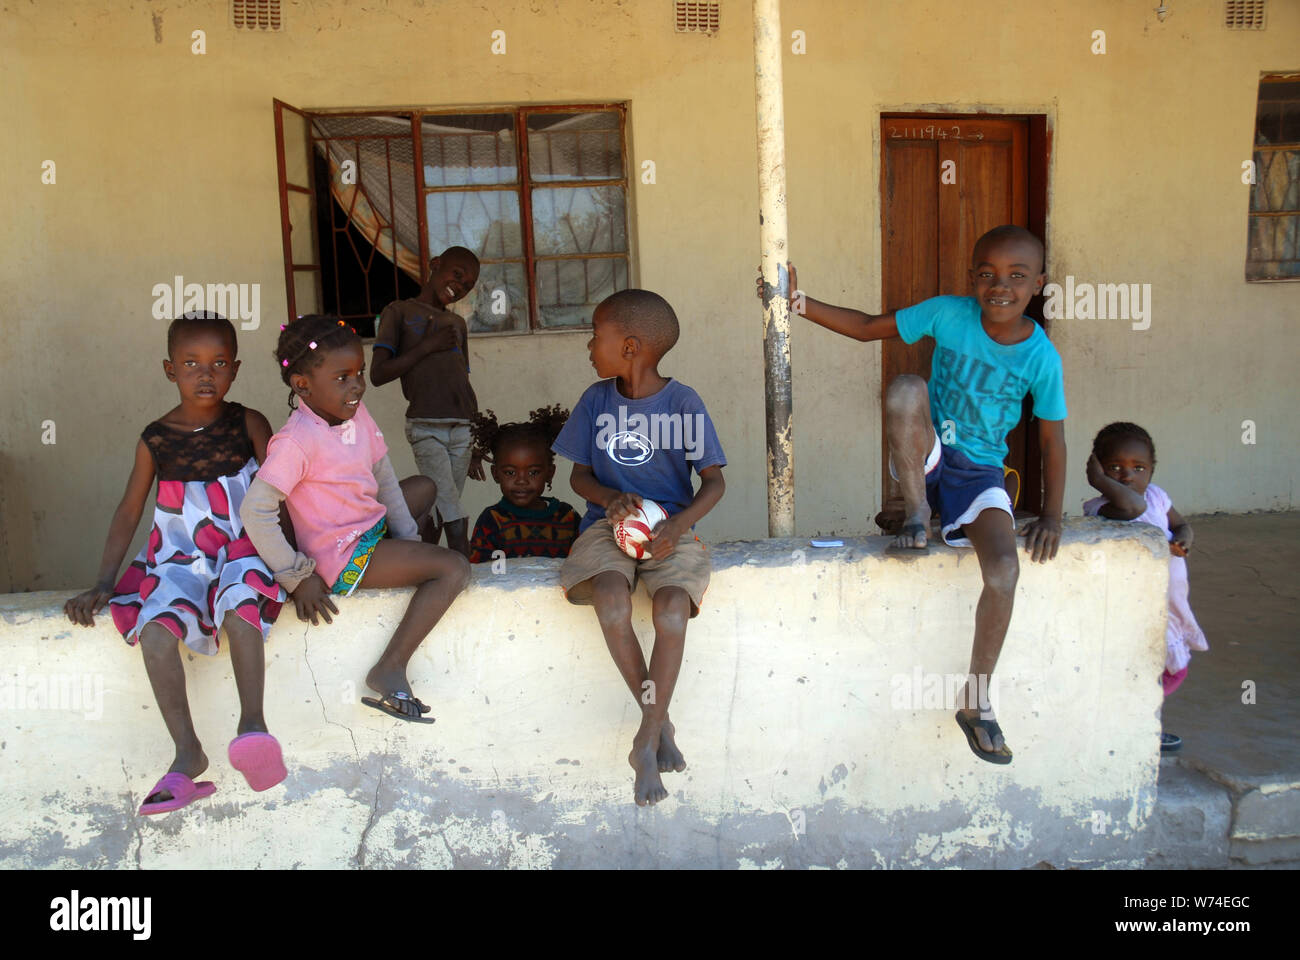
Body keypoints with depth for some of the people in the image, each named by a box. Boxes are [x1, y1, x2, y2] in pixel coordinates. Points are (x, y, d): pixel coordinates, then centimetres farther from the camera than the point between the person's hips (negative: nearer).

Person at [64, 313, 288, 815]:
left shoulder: (249, 425, 1)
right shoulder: (156, 439, 5)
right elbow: (129, 511, 10)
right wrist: (102, 584, 4)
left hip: (243, 552, -2)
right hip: (179, 561, 2)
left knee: (241, 606, -35)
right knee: (155, 627, -27)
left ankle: (253, 722, -42)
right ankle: (188, 752, -23)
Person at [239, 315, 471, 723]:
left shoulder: (356, 414, -1)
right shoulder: (296, 441, -25)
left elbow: (383, 478, 9)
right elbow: (255, 511, -29)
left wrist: (407, 536, 5)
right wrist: (297, 577, -22)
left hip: (372, 525, 9)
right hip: (343, 557, -9)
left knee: (424, 486, 27)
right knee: (453, 569, -16)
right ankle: (390, 669, -12)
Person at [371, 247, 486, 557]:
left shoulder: (458, 324, 22)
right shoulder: (399, 311, 6)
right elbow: (378, 374, -4)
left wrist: (476, 446, 20)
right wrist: (428, 346, -8)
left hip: (462, 429, 5)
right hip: (426, 427, -5)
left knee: (438, 515, 3)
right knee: (455, 519, -16)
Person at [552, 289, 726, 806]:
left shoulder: (682, 401, -2)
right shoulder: (597, 399, 7)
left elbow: (714, 480, -2)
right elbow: (579, 475, 12)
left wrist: (679, 524, -20)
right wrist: (610, 499, -11)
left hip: (669, 526, -2)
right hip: (608, 524, 2)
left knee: (671, 614, -29)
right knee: (613, 608, -28)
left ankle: (645, 743, -11)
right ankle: (662, 725, -8)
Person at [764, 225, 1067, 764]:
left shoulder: (1040, 356, -7)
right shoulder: (948, 314, -7)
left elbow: (1052, 440, 0)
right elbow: (866, 328, -2)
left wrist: (1051, 516, -8)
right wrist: (800, 304, -12)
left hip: (979, 472, 0)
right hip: (924, 455, 0)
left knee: (1004, 572, -24)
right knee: (905, 388, -32)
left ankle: (975, 699, -2)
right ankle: (917, 512, -15)